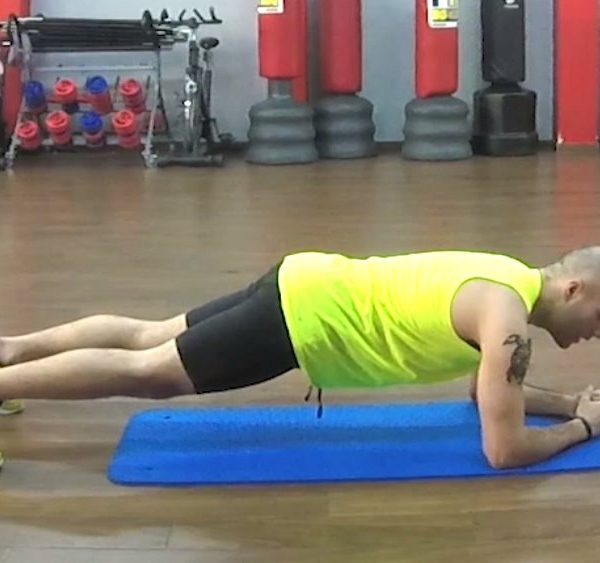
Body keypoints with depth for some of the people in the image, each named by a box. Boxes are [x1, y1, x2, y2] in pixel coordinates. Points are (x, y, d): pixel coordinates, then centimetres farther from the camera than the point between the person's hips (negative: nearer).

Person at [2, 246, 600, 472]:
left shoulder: (512, 279, 10)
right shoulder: (508, 319, -19)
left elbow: (491, 387, 25)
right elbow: (504, 448, -20)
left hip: (307, 291, 9)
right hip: (306, 316, -9)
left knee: (148, 338, 18)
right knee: (145, 374, -4)